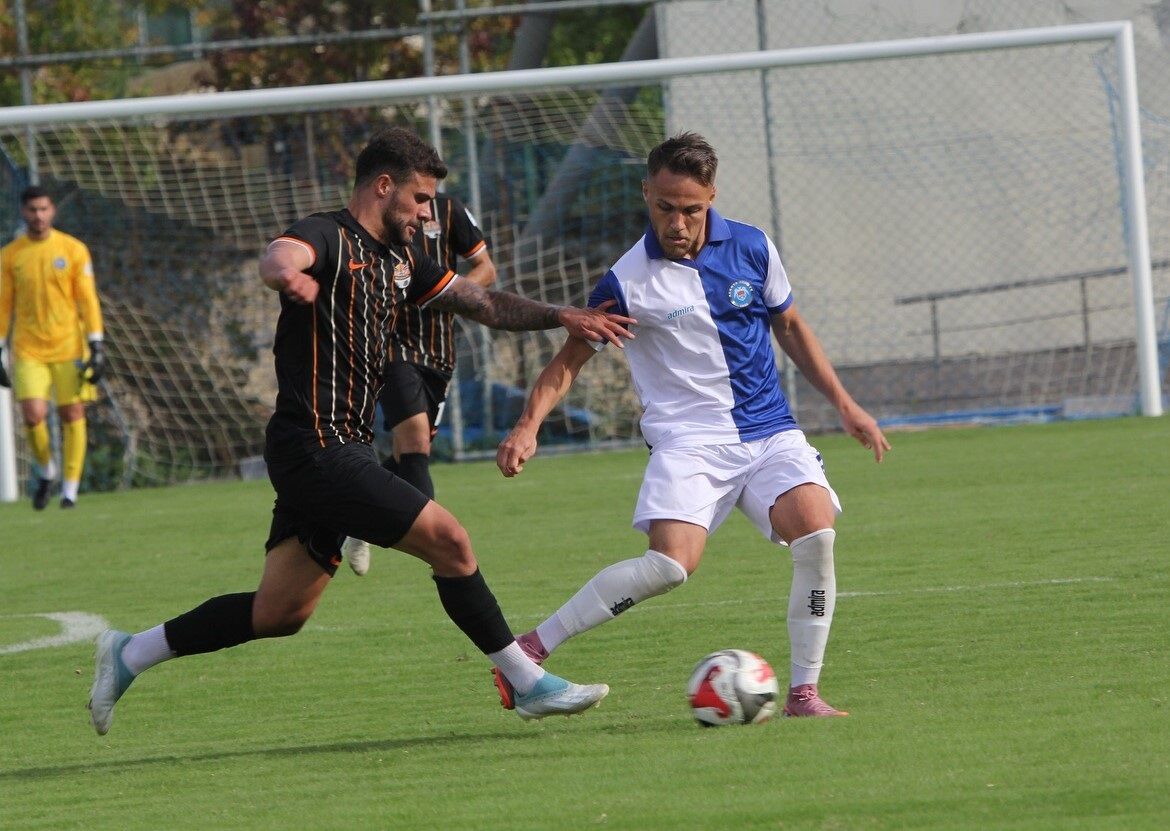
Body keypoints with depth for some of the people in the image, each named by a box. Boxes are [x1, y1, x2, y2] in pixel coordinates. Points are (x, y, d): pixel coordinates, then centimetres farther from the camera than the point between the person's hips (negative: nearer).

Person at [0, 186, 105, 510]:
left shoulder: (73, 250, 1)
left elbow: (87, 300, 1)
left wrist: (96, 345, -6)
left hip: (69, 348, 0)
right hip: (29, 351, 0)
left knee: (72, 416, -2)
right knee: (33, 415, -13)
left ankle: (70, 488, 8)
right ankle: (46, 471, 14)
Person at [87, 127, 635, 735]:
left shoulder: (398, 262, 19)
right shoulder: (329, 237, -10)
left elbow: (483, 303, 23)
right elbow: (277, 260, -32)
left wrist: (561, 316, 9)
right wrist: (287, 272, -57)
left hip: (338, 454, 10)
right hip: (318, 449, -10)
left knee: (279, 614, 10)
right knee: (449, 540, -12)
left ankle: (129, 654, 19)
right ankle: (528, 684, -4)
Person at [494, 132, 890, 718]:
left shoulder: (751, 249, 4)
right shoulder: (629, 280, -6)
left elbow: (789, 326, 19)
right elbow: (571, 357, 1)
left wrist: (844, 404, 17)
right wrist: (528, 426, -14)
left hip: (770, 432, 4)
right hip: (689, 438, -4)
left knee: (816, 530, -23)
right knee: (671, 564, -26)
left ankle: (803, 692, -10)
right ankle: (530, 648, -14)